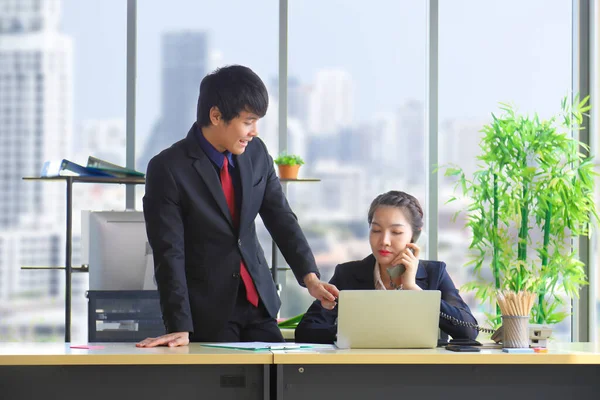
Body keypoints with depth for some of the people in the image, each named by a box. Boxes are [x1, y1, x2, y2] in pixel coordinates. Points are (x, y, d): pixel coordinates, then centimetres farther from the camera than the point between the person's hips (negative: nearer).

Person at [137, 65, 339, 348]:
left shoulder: (256, 153, 2)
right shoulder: (168, 169, -15)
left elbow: (281, 218, 6)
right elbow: (169, 253, -17)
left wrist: (310, 277, -9)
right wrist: (180, 327, -23)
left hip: (259, 302, 5)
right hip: (208, 311, -5)